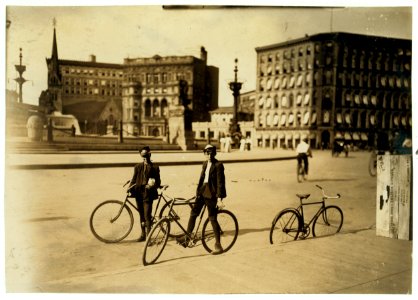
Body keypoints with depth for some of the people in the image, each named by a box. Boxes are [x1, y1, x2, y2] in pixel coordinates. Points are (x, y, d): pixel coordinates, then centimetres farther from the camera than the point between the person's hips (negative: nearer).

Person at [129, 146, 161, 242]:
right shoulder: (138, 167, 10)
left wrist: (152, 186, -20)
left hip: (148, 194, -4)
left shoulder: (154, 167, 1)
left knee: (147, 215, -10)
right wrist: (131, 188, -5)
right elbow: (134, 179, 11)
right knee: (141, 215, 13)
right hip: (139, 193, 4)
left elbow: (158, 182, -1)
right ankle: (143, 234, 27)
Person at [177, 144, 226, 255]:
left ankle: (218, 245, 6)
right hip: (203, 191, 7)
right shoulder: (205, 164, 12)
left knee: (212, 219, -3)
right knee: (193, 213, 5)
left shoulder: (218, 165, -11)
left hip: (211, 194, -7)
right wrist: (198, 191, 20)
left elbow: (220, 182, -14)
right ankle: (186, 237, 16)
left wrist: (219, 197, -18)